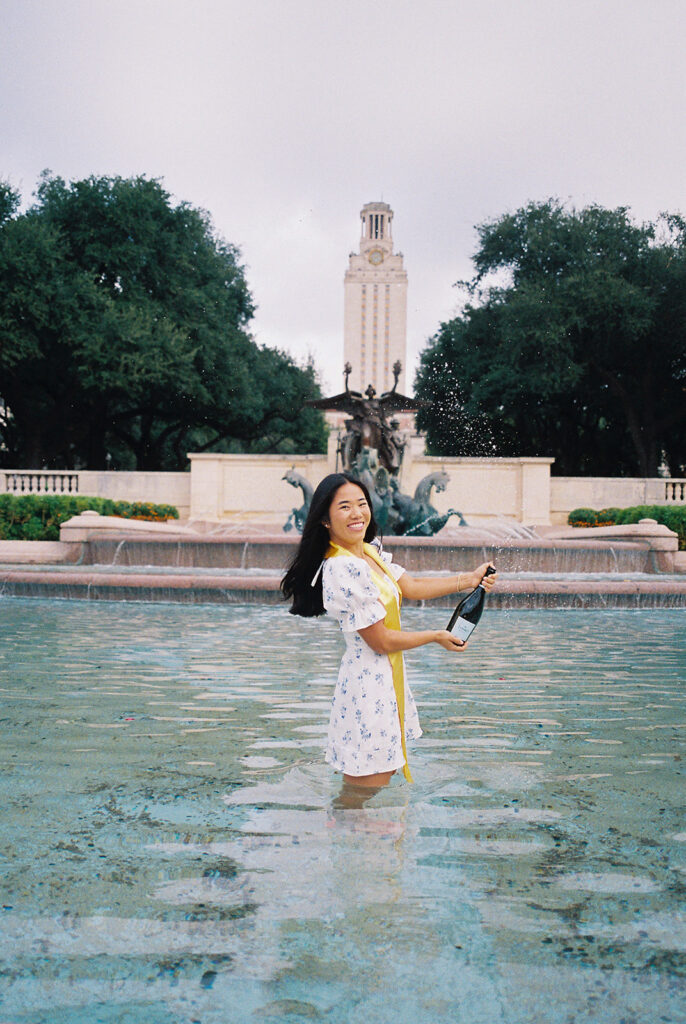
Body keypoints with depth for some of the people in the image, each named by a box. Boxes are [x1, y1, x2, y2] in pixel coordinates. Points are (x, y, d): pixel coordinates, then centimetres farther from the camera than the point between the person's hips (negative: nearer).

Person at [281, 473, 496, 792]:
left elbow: (410, 587, 12)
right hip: (368, 684, -10)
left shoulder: (370, 552, 4)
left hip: (386, 676, 10)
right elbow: (381, 641, -20)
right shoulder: (342, 569, -24)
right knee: (369, 788, 3)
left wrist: (468, 580, 4)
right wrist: (437, 636, -6)